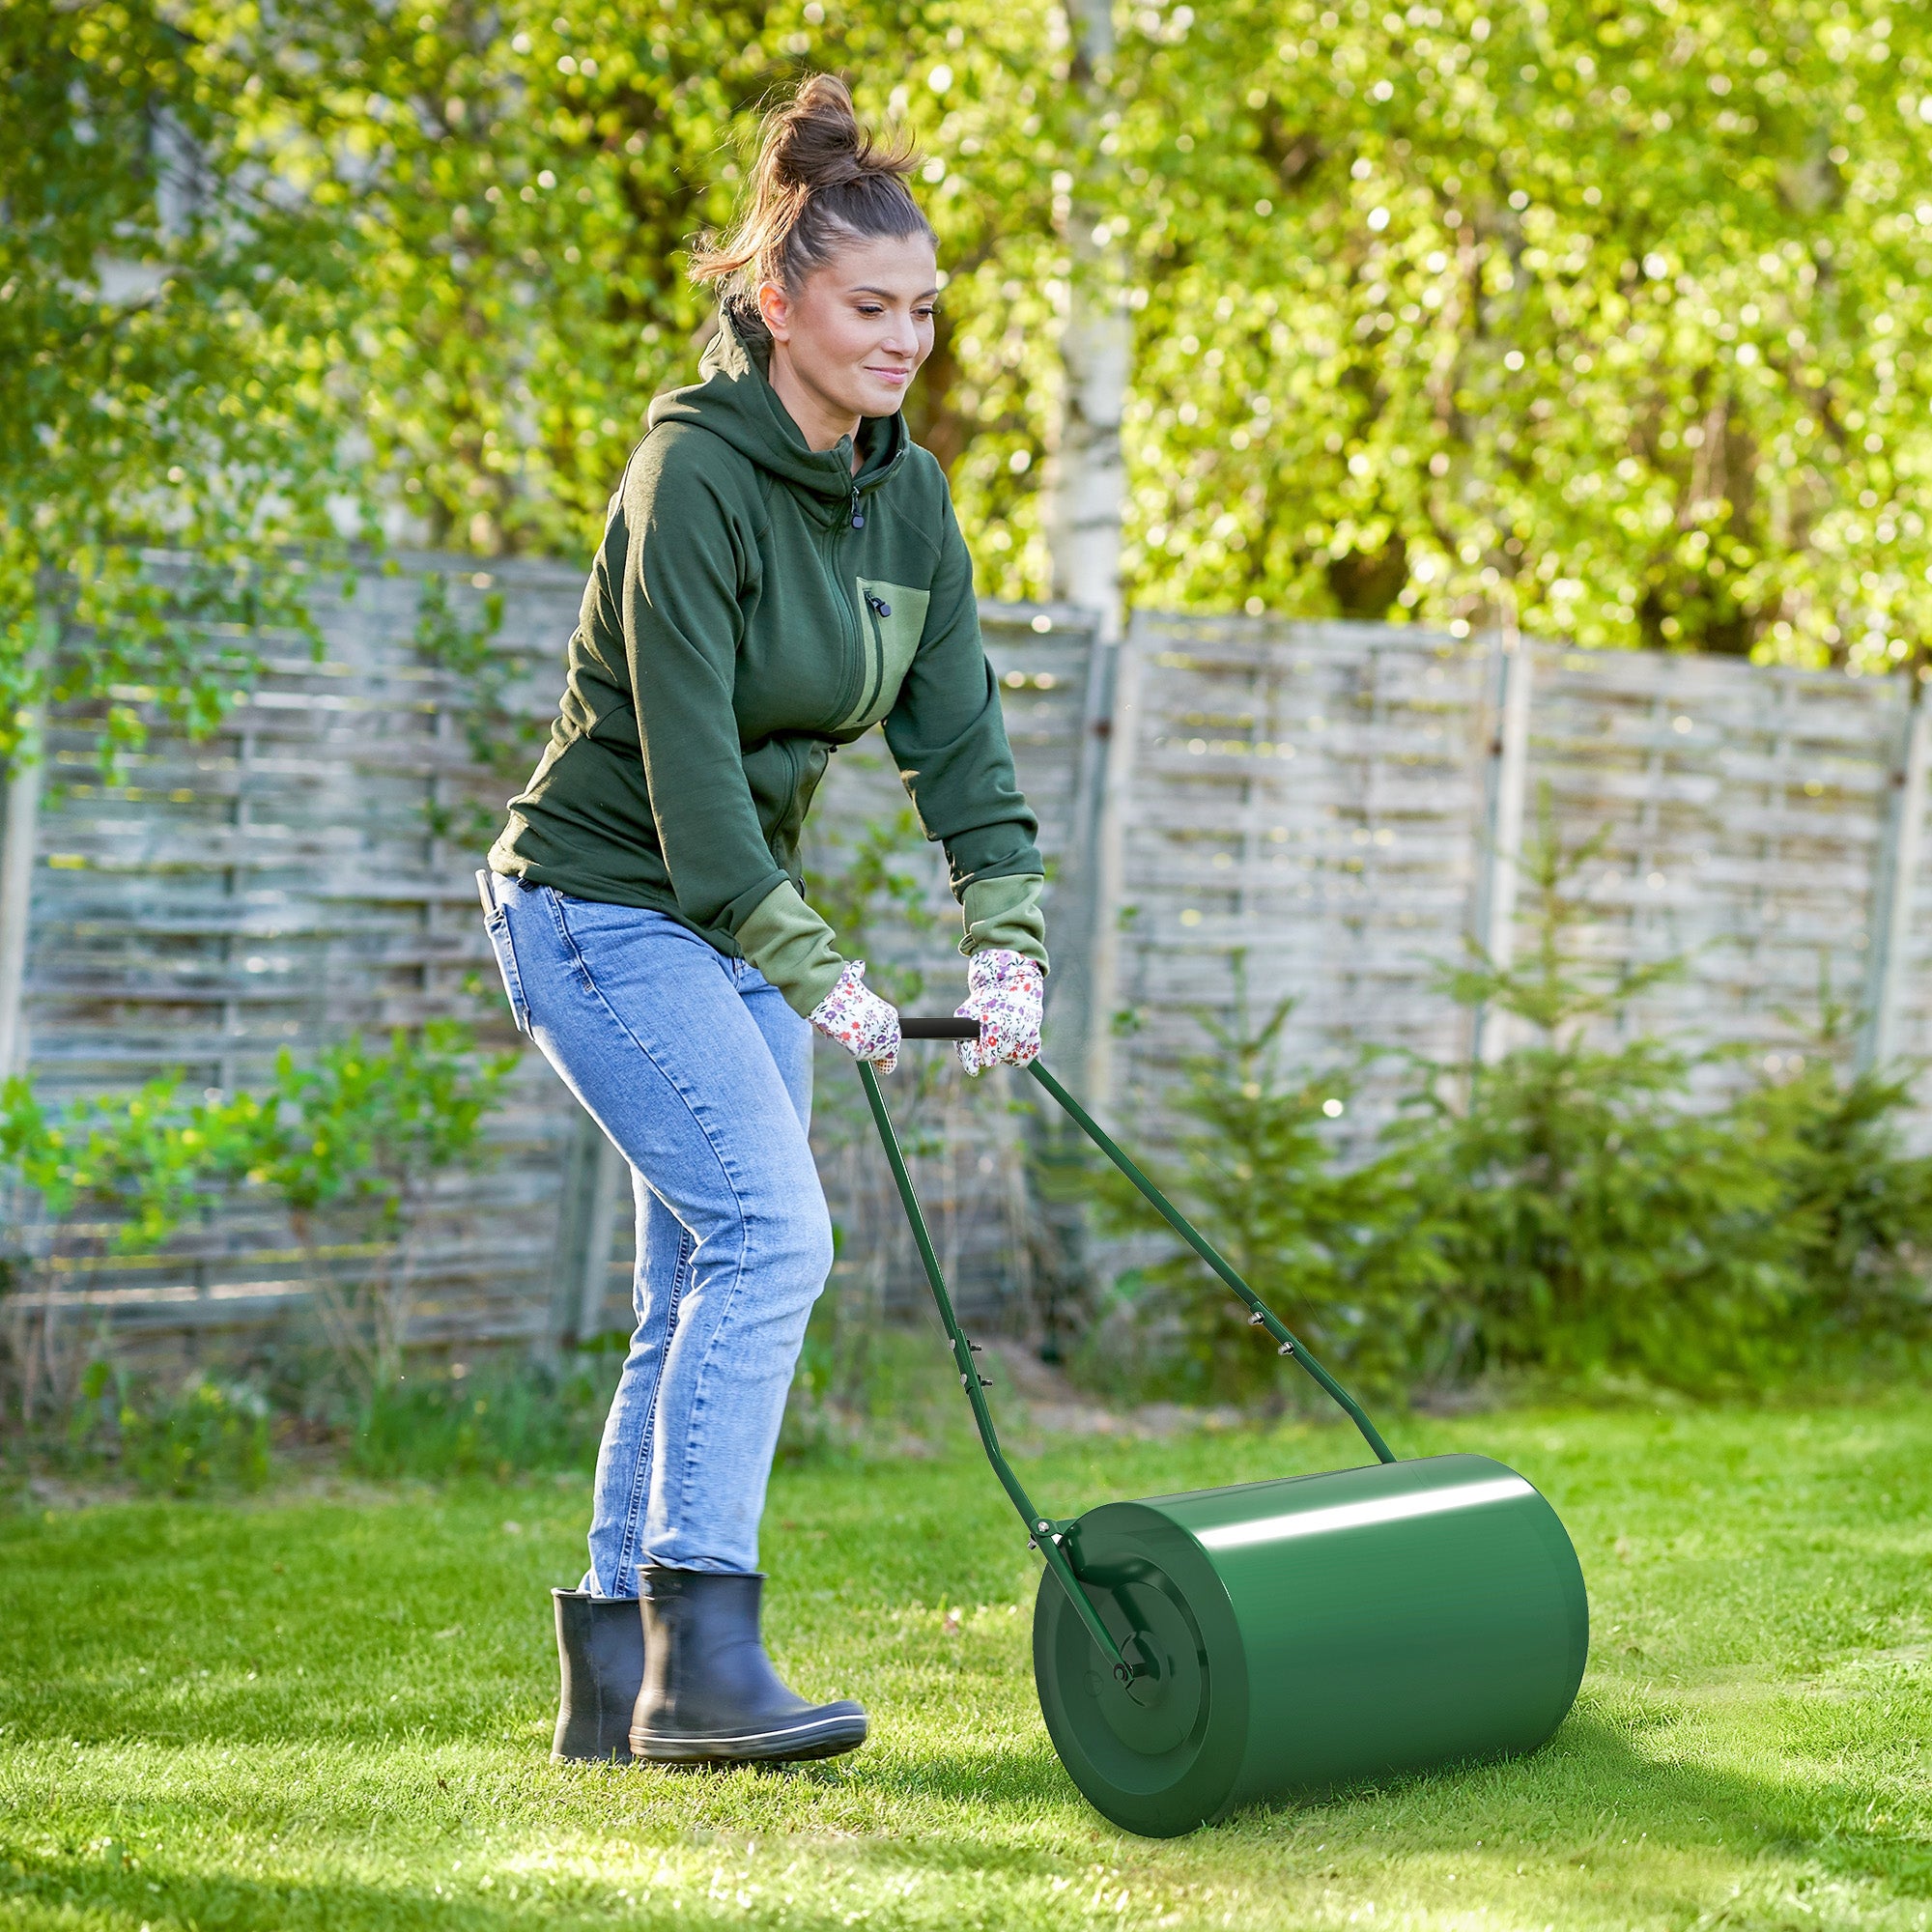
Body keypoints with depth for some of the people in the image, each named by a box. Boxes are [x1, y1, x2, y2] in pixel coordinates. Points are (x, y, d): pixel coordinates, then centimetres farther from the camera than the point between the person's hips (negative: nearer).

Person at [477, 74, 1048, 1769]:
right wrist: (816, 974, -23)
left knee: (705, 1285, 5)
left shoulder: (907, 493, 5)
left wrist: (1008, 936, -8)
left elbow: (958, 729, 3)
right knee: (770, 1227, -21)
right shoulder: (694, 472, -19)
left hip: (736, 915, 8)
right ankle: (702, 1658, -19)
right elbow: (686, 756, -23)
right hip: (604, 904, -8)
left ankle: (616, 1674, 13)